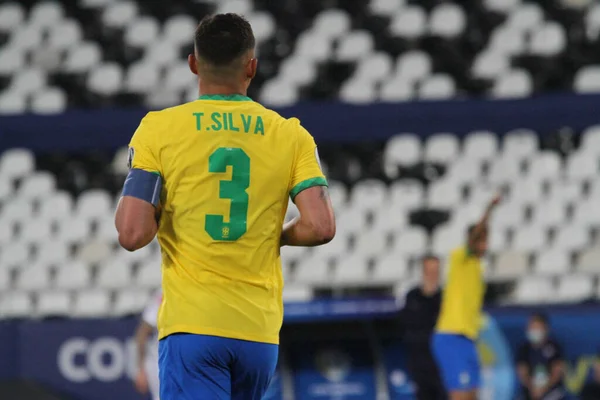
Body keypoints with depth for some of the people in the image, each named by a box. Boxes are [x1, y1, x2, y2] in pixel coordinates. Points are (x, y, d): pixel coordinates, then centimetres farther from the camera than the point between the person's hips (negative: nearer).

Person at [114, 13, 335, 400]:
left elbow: (133, 234, -10)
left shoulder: (159, 129, -2)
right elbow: (320, 227, -5)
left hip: (191, 323, -3)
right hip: (260, 330, 3)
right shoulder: (291, 135, 4)